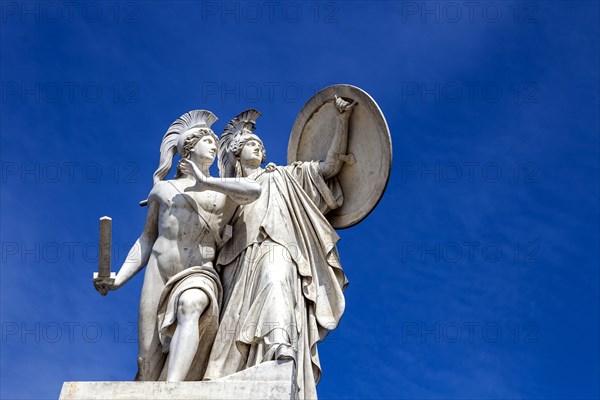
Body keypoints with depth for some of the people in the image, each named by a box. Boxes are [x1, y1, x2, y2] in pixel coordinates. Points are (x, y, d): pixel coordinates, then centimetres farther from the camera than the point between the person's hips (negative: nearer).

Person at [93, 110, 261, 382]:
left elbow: (254, 190, -6)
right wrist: (119, 279, 6)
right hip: (158, 275, 2)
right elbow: (146, 240, 18)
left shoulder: (224, 192, 17)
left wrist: (204, 182, -3)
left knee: (190, 304, -38)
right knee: (150, 365, -7)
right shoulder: (162, 189, 20)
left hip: (198, 273, -2)